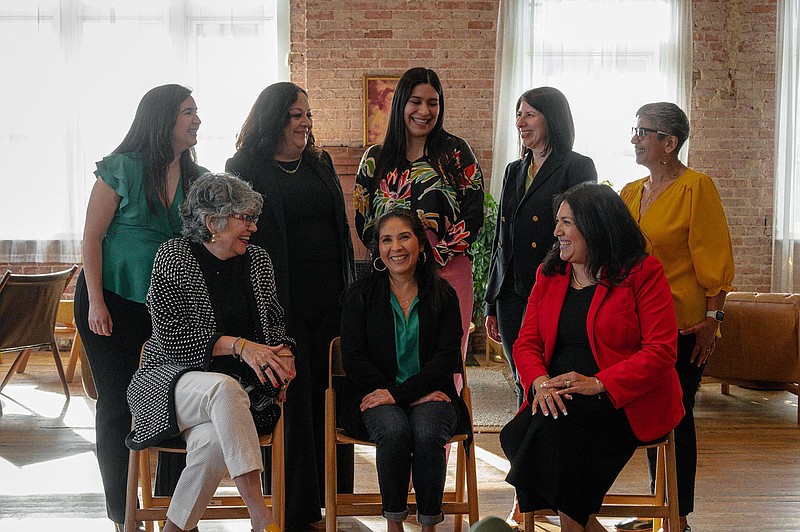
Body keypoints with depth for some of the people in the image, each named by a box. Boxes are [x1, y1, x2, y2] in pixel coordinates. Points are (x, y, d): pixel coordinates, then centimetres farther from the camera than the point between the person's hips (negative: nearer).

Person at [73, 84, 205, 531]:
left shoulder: (197, 177, 6)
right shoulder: (122, 169, -8)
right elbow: (92, 237, -7)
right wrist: (96, 303, -11)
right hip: (114, 301, -4)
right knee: (118, 405, 2)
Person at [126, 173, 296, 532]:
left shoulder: (258, 260, 11)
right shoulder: (173, 257, -5)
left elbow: (274, 323, 21)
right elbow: (172, 337, -14)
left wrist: (283, 352, -3)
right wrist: (238, 345, -23)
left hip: (234, 384, 4)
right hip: (170, 377, -4)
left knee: (214, 440, -34)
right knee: (224, 388, -39)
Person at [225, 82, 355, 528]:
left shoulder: (321, 164, 16)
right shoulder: (245, 168, -1)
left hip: (330, 301, 5)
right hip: (280, 302, -5)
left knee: (328, 396, 6)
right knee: (291, 399, -1)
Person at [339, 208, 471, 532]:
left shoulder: (443, 296, 7)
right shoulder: (361, 295, 7)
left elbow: (447, 357, -2)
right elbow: (354, 359, -1)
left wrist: (398, 393, -16)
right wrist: (404, 395, -12)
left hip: (429, 395, 1)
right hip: (377, 397, 0)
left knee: (427, 433, -31)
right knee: (394, 430, -32)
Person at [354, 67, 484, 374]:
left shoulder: (456, 152, 6)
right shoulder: (375, 159, 11)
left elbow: (474, 215, 1)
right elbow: (363, 222, 10)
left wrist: (439, 254, -10)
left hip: (448, 271, -1)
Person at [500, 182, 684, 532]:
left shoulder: (642, 273, -1)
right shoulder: (550, 274, 17)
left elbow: (661, 351, -10)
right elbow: (526, 343, 11)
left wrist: (598, 384, -22)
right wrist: (540, 381, -13)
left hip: (625, 400, -5)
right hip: (559, 399, 5)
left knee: (553, 428, -33)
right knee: (515, 434, -27)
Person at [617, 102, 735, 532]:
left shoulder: (696, 187, -9)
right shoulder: (631, 192, 12)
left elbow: (714, 259, -12)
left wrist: (711, 318, -15)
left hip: (681, 325, -7)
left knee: (675, 417, -1)